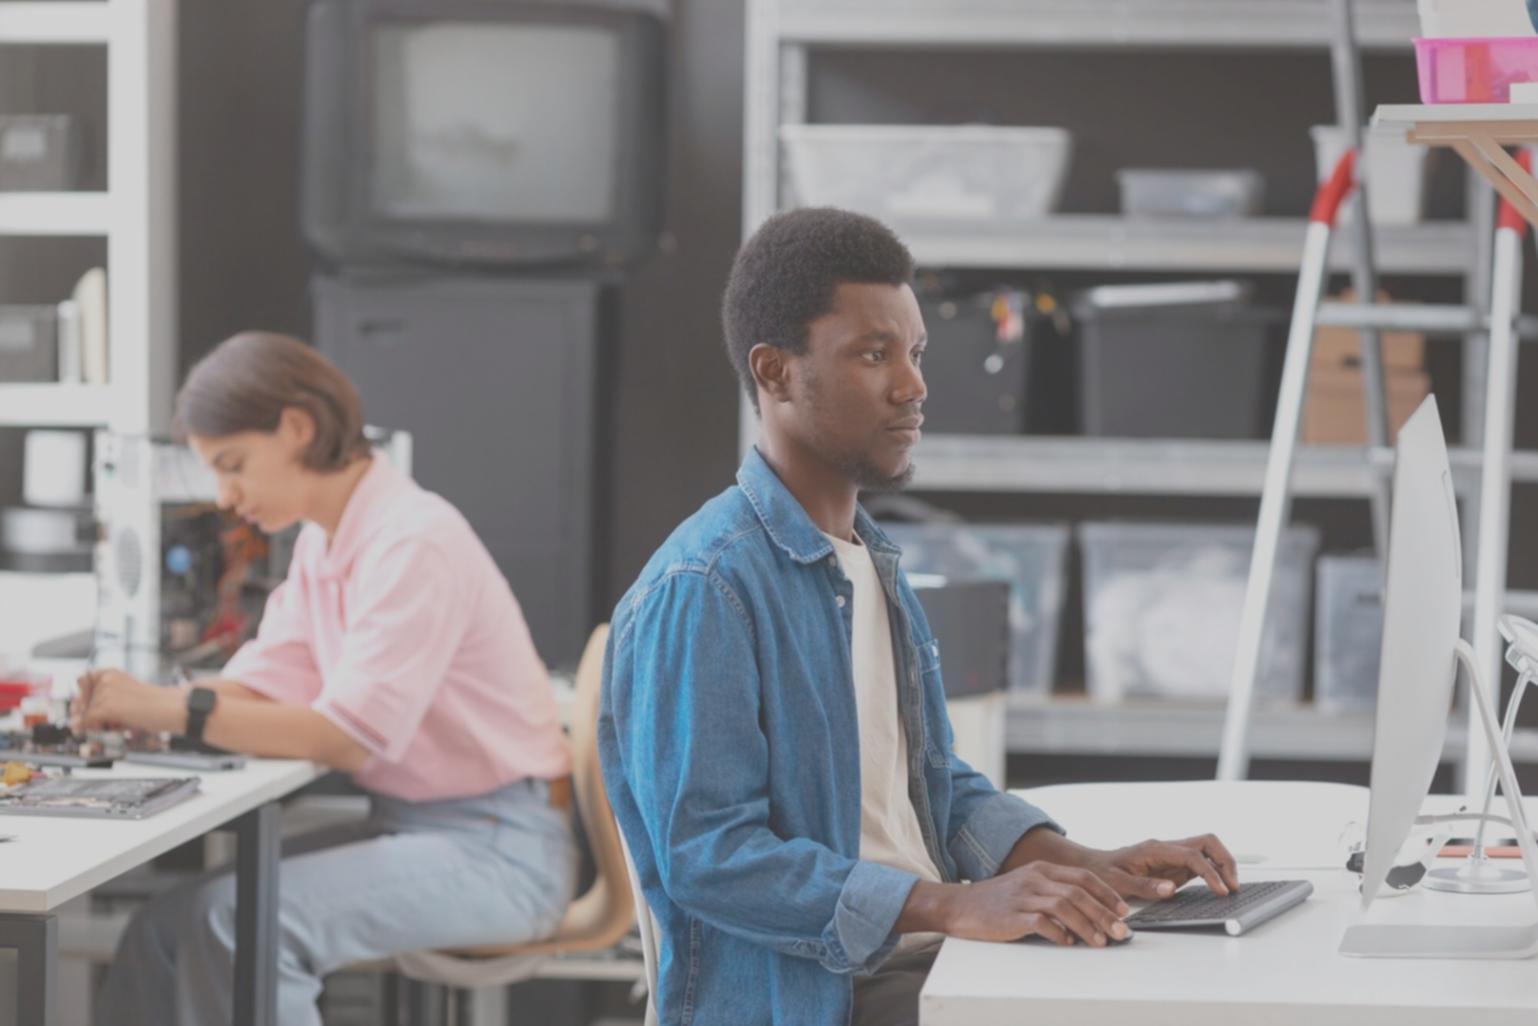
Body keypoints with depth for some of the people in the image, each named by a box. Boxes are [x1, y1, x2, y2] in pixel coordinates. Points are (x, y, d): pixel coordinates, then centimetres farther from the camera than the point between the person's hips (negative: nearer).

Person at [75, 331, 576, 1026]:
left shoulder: (413, 541, -19)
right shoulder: (323, 543, 11)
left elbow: (348, 735, -23)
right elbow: (263, 684, 6)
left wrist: (175, 710, -24)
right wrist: (137, 704, -12)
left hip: (497, 850, -9)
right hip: (409, 824, 9)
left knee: (241, 920, -26)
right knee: (167, 922, -5)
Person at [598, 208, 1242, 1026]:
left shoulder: (875, 563, 16)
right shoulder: (703, 588, -13)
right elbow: (705, 855, -19)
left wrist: (1086, 866, 3)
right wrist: (955, 906, -26)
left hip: (928, 959, 8)